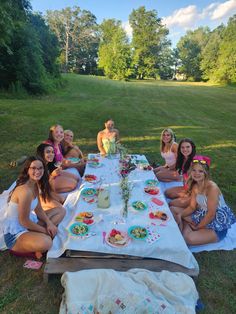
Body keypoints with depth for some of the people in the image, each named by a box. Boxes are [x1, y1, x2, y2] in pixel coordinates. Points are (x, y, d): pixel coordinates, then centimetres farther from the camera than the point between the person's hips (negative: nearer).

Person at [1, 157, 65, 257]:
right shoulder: (25, 191, -29)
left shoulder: (35, 185, 1)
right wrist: (44, 230, -11)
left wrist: (49, 223, -7)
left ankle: (35, 234, -1)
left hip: (29, 221, 10)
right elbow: (23, 221, -23)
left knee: (61, 211, 10)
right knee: (46, 242, -37)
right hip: (15, 233, -9)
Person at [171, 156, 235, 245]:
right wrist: (179, 215, -14)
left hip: (217, 226, -8)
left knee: (189, 239, -31)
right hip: (202, 216, 8)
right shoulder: (195, 186, 0)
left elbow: (211, 214, -23)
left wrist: (197, 227, -13)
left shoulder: (212, 187, -25)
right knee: (173, 209, 2)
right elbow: (192, 207, 3)